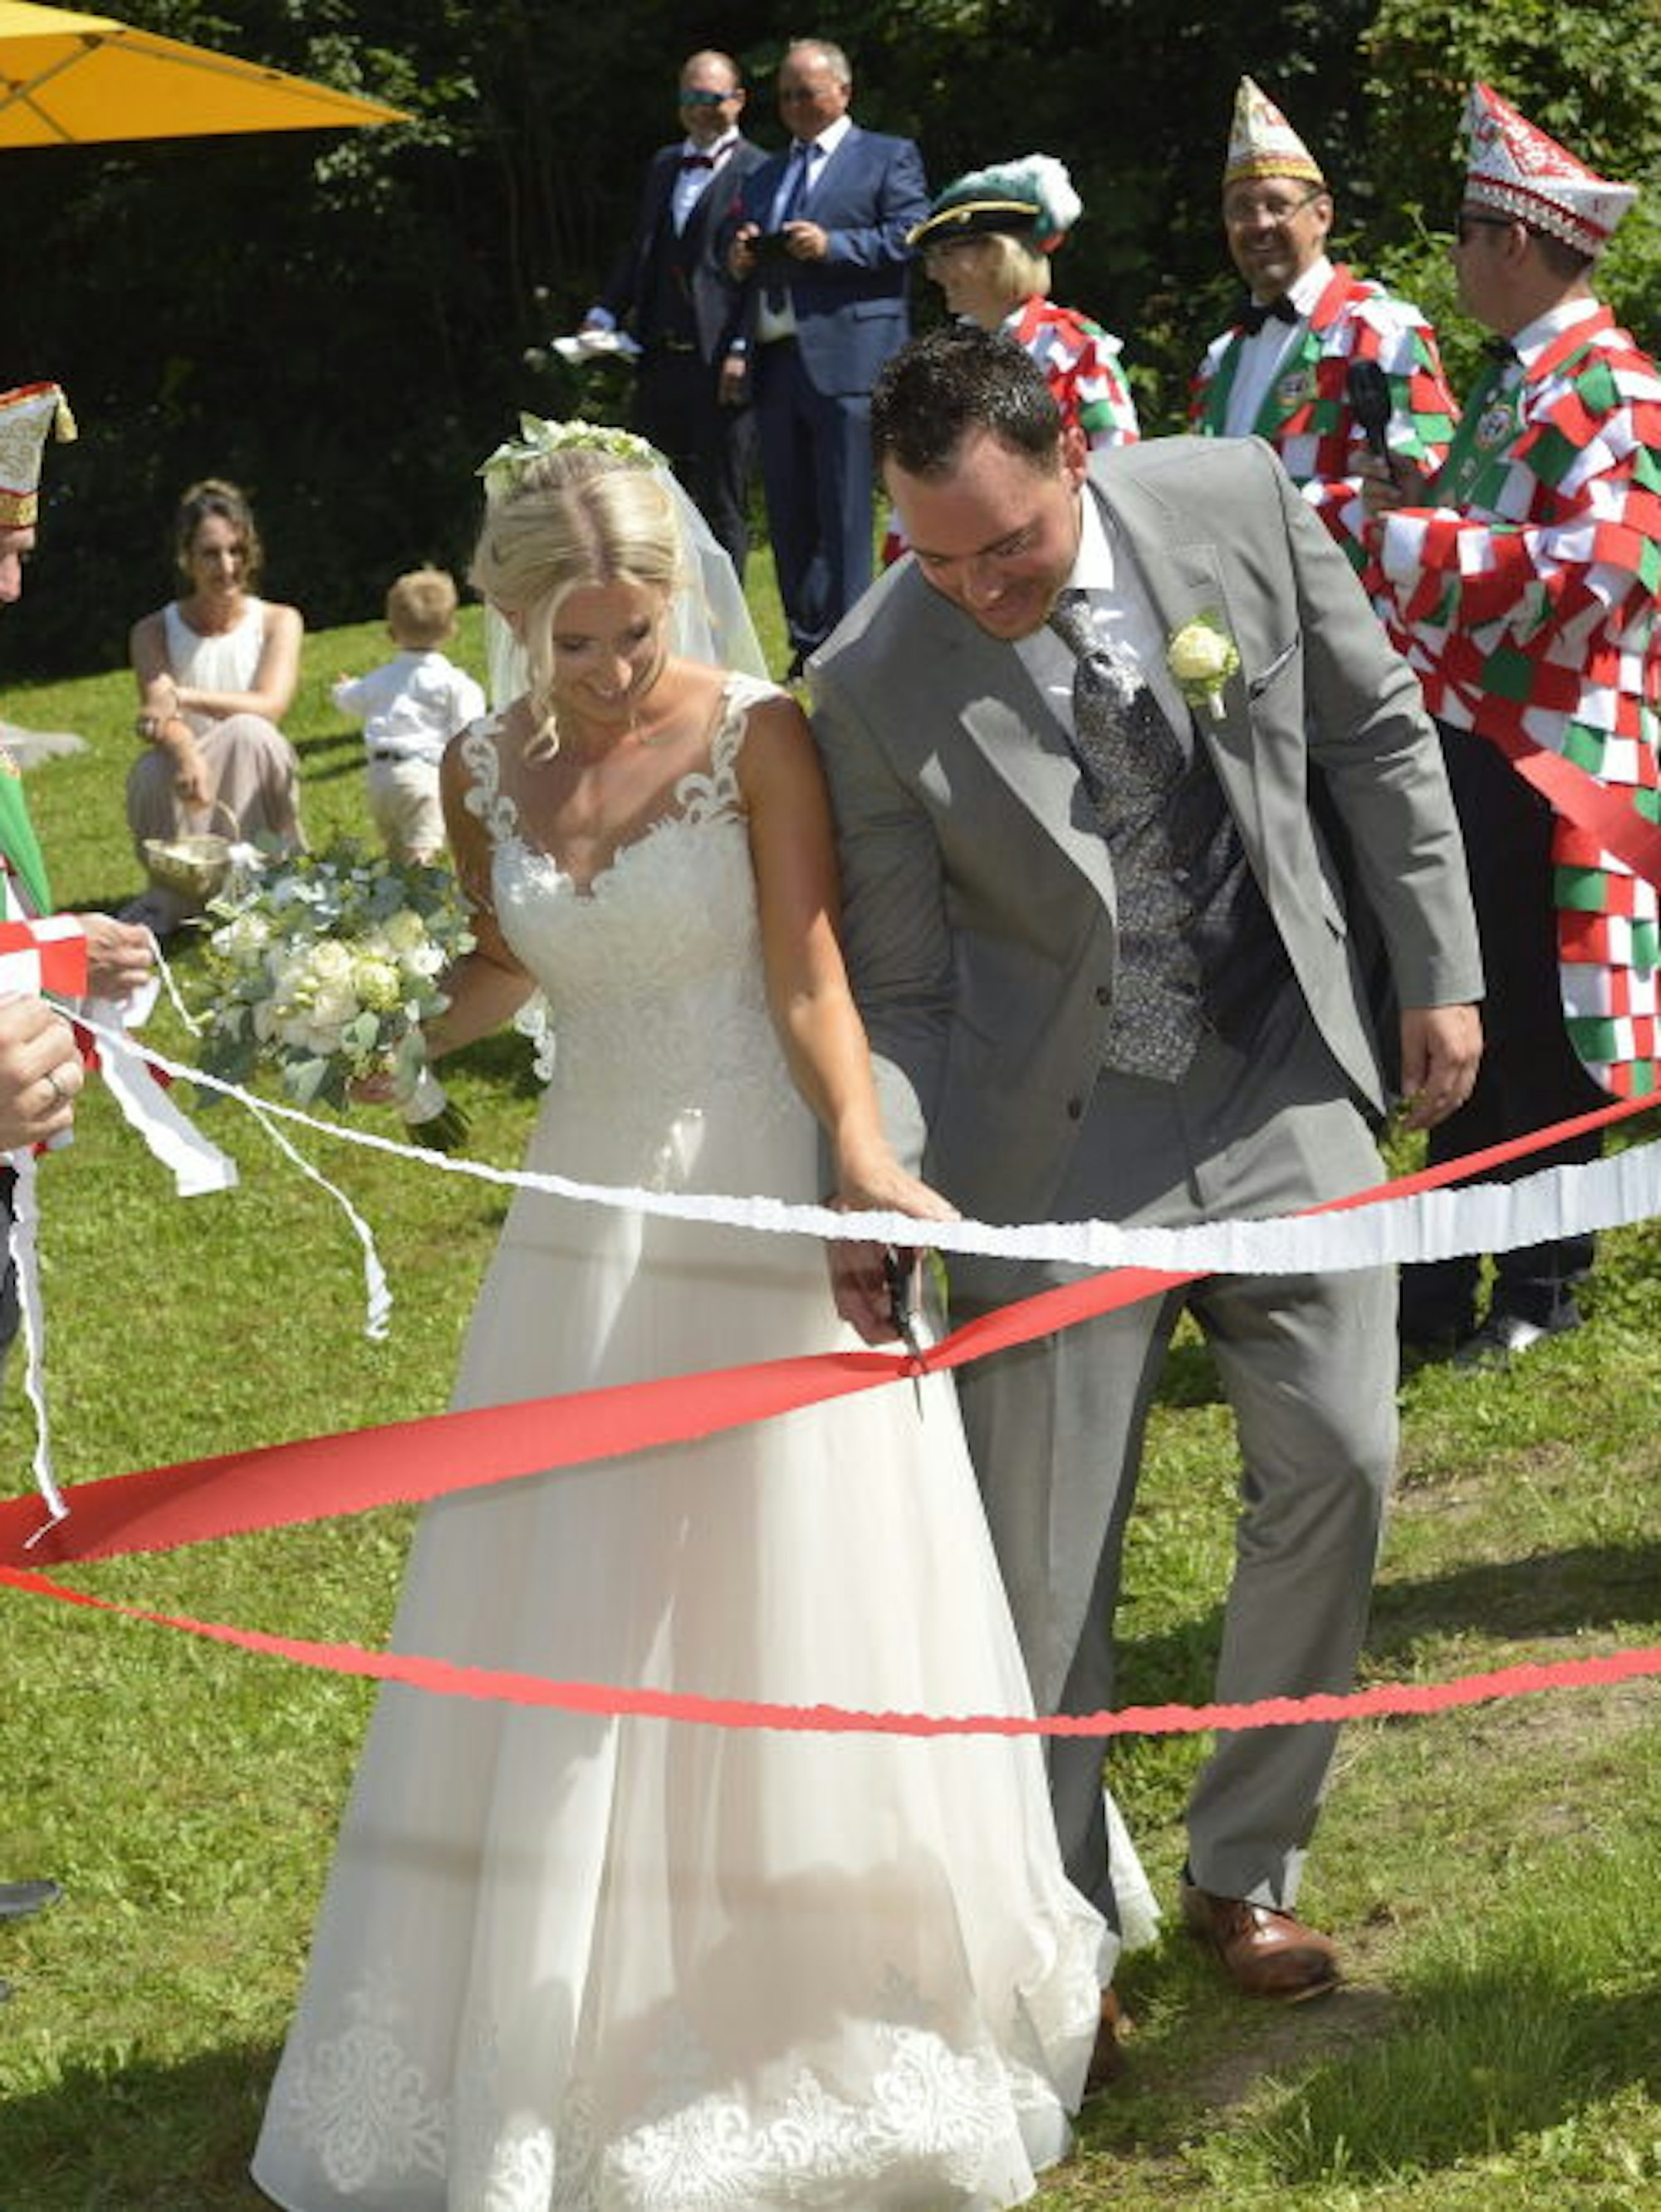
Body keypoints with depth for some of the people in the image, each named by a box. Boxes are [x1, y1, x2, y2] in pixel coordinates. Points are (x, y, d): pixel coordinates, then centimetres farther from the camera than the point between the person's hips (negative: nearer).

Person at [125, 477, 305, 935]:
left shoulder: (278, 622, 1)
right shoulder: (154, 632, 1)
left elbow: (270, 706, -16)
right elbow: (158, 717, -15)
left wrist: (183, 697, -30)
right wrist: (186, 754, -40)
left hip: (251, 792, 0)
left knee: (248, 731, -30)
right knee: (152, 773, -33)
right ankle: (170, 896, -7)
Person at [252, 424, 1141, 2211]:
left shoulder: (753, 737, -10)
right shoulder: (487, 772, 3)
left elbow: (809, 978, -15)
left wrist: (864, 1155, -31)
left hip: (764, 1207, -4)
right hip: (589, 1215, 4)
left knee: (784, 1621, 2)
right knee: (567, 1644, 8)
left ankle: (817, 2009, 18)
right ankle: (567, 2040, 22)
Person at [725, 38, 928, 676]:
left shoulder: (888, 158, 6)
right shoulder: (763, 175, 25)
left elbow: (912, 237, -7)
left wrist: (832, 245, -15)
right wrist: (740, 263, 6)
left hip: (845, 360, -6)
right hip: (774, 360, 7)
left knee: (842, 519, -8)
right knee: (787, 519, 7)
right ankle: (806, 645, 12)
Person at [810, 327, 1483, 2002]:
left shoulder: (1240, 506, -11)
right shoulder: (876, 685, -16)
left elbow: (1377, 733, 4)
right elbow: (898, 985, -8)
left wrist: (1438, 973, 4)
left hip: (1280, 1090, 2)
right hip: (1062, 1141, -2)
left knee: (1335, 1464, 4)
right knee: (1044, 1557, 3)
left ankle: (1243, 1872, 24)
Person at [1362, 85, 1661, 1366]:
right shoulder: (1514, 374, 13)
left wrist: (1416, 538, -21)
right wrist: (1419, 504, 6)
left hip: (1547, 761, -9)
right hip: (1469, 738, 9)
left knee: (1536, 1034, 2)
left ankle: (1544, 1290, 15)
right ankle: (1444, 1283, 22)